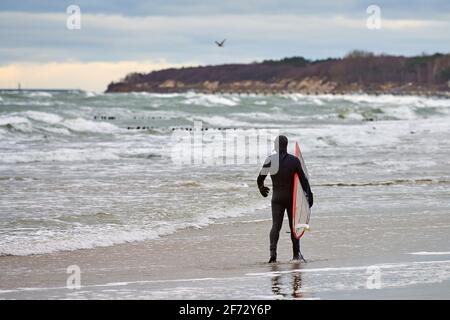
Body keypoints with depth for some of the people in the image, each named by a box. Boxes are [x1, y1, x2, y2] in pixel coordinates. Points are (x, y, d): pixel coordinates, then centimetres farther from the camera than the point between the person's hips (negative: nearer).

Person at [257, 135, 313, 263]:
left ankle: (273, 252, -20)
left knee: (276, 225, -2)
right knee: (294, 225, 12)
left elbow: (260, 178, 1)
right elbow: (303, 179, -7)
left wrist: (262, 188, 21)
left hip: (277, 198, 0)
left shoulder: (270, 160, -5)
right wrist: (309, 194, -1)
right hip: (291, 197, 0)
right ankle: (296, 254, 14)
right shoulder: (294, 160, -6)